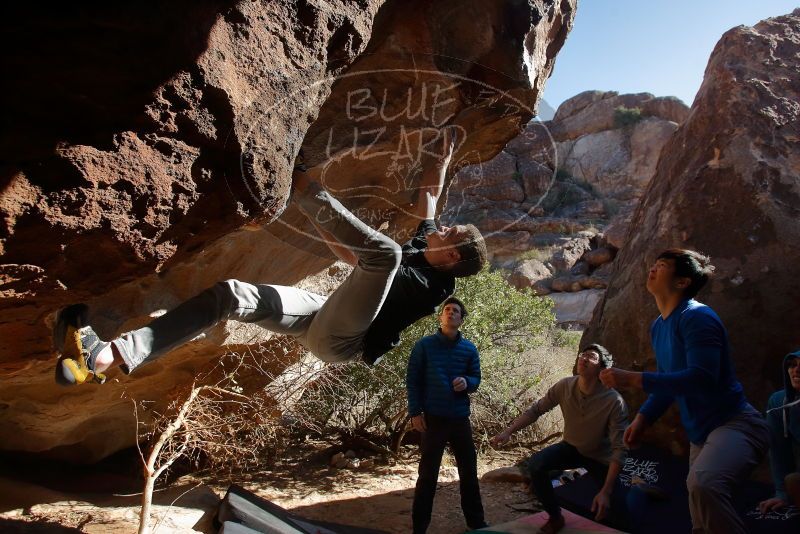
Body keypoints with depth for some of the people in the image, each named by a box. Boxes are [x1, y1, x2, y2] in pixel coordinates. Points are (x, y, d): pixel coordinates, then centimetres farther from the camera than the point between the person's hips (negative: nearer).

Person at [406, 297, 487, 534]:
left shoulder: (469, 349, 4)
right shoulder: (424, 345, -4)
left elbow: (476, 379, 9)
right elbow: (412, 380, -4)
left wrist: (466, 382, -15)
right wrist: (415, 412, -9)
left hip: (460, 418, 3)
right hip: (433, 418, -3)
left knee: (469, 470, 14)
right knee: (428, 473, 5)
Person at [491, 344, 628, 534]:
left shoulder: (614, 401, -31)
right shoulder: (564, 386, -21)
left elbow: (619, 449, -28)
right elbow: (536, 410, -9)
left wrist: (606, 492, -34)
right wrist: (509, 431, -20)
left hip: (601, 457, -2)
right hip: (571, 447, 2)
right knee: (536, 464, -23)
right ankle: (555, 517, 0)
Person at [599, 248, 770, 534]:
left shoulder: (696, 317, -19)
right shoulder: (659, 326, 8)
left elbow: (702, 378, -30)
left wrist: (632, 379, -30)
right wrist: (642, 418, 4)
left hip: (734, 422, -9)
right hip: (701, 433, 9)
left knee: (703, 483, -38)